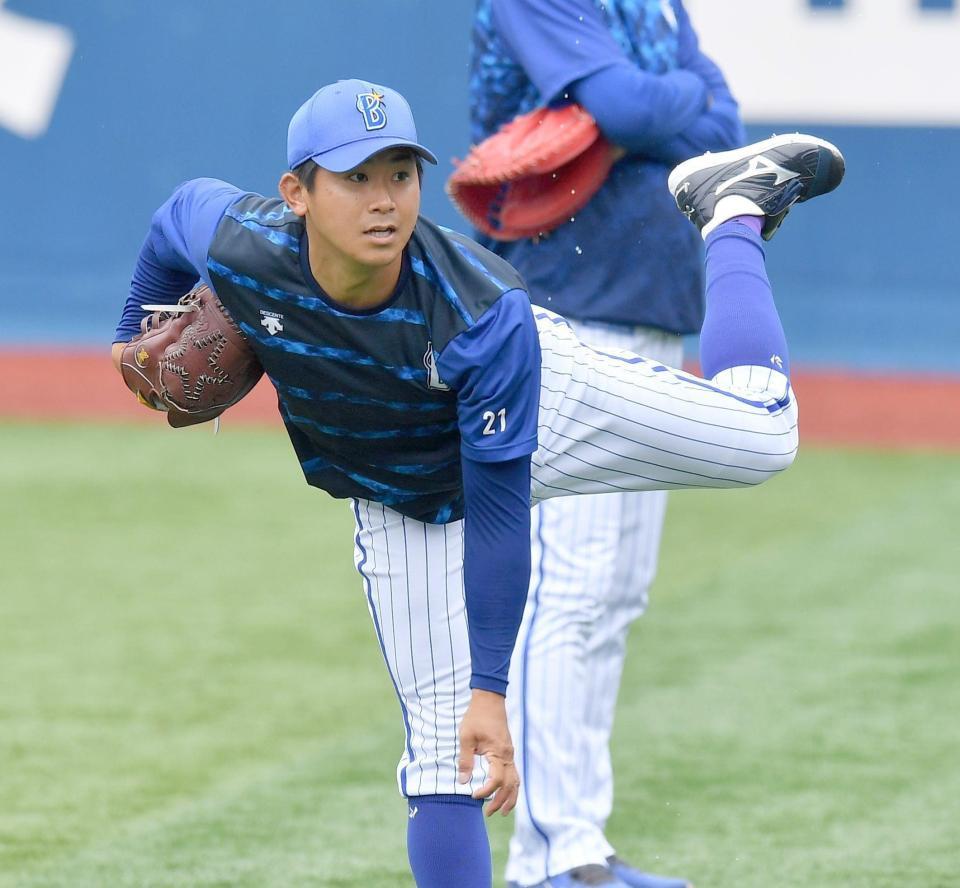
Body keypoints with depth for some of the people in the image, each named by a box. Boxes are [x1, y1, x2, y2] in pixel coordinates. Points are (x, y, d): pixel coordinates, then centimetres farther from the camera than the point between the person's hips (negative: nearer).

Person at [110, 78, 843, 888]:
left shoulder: (485, 316, -39)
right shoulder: (239, 250, -31)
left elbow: (497, 512, -32)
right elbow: (185, 208, -4)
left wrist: (491, 690, -30)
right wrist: (138, 333, 13)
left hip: (547, 408, -2)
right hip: (403, 505, 3)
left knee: (762, 436, -5)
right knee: (442, 750, -8)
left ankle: (730, 215, 21)